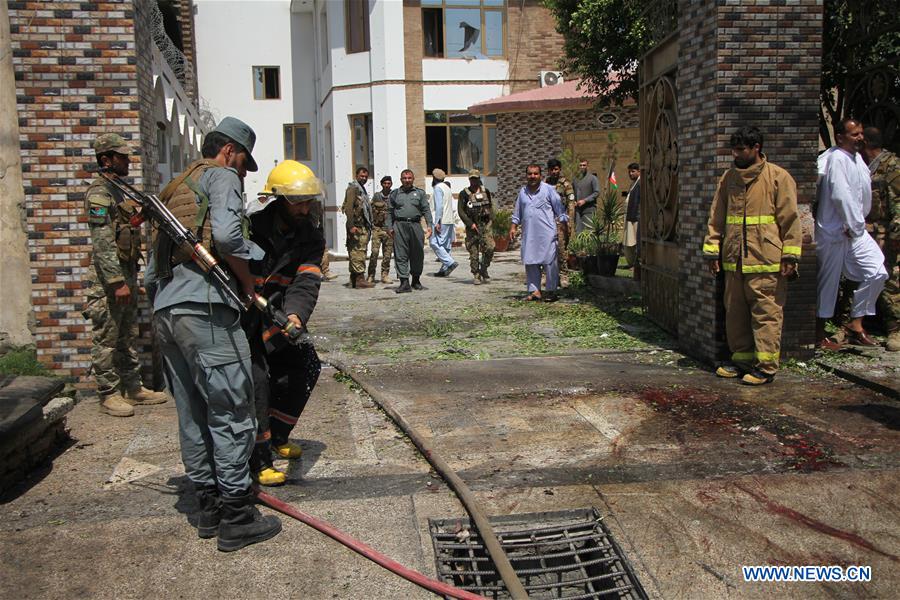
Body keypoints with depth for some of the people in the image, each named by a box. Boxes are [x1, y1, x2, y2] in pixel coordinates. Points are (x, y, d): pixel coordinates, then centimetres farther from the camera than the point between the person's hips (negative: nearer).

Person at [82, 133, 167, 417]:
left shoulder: (117, 191, 18)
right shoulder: (99, 193, -12)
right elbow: (103, 243, -20)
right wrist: (117, 282, -23)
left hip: (126, 277, 10)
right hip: (110, 280, -10)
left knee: (127, 337, 15)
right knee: (106, 340, -1)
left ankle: (132, 388, 23)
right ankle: (109, 395, 6)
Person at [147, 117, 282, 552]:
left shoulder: (175, 190, 29)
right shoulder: (221, 176, 4)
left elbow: (152, 269, 25)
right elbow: (226, 234, -15)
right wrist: (248, 282, -4)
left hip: (164, 309, 9)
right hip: (204, 307, -9)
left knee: (193, 414, 13)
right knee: (231, 411, -4)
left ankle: (209, 506, 22)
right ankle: (236, 517, 0)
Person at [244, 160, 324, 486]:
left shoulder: (311, 236, -7)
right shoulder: (248, 229, -21)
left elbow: (306, 282, -21)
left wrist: (294, 314, -39)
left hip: (278, 317, 6)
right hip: (240, 321, -6)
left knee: (306, 366, 4)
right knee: (255, 377, -16)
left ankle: (277, 435, 26)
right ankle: (259, 460, -3)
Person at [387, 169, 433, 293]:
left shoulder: (420, 193, 13)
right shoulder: (395, 194, 13)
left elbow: (426, 210, 8)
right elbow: (390, 212, 12)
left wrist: (429, 225, -2)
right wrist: (390, 227, 3)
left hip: (415, 225, 1)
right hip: (400, 225, -1)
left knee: (417, 255, 6)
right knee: (401, 255, -6)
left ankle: (416, 280, 20)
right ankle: (404, 283, -7)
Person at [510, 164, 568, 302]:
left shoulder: (548, 189, 1)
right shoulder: (522, 191, 14)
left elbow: (559, 208, 2)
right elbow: (517, 212, 22)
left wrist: (564, 223, -3)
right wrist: (514, 227, 18)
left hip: (547, 233, -4)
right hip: (529, 235, 5)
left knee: (549, 262, -3)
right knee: (530, 262, 5)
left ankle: (551, 291, 5)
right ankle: (534, 291, 12)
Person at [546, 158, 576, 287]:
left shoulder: (566, 184, -1)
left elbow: (571, 205, -5)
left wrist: (569, 223, -13)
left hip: (560, 221, -4)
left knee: (562, 248, -5)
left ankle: (563, 276, 0)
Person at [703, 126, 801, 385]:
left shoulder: (778, 177, -2)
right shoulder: (728, 178, 13)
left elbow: (790, 218, -4)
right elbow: (716, 217, 15)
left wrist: (789, 256, -8)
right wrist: (712, 250, 9)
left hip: (766, 260, -5)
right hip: (734, 260, 6)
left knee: (766, 313, -2)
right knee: (735, 313, 12)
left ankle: (766, 366, 5)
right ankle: (742, 358, 25)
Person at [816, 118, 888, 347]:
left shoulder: (857, 157, 14)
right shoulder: (837, 159, -14)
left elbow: (863, 193, 15)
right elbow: (840, 195, -22)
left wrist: (858, 224, 5)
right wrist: (853, 225, -16)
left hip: (855, 229, 8)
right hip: (835, 232, -8)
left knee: (877, 273, 0)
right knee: (829, 282, 1)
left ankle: (855, 324, 11)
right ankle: (819, 333, 14)